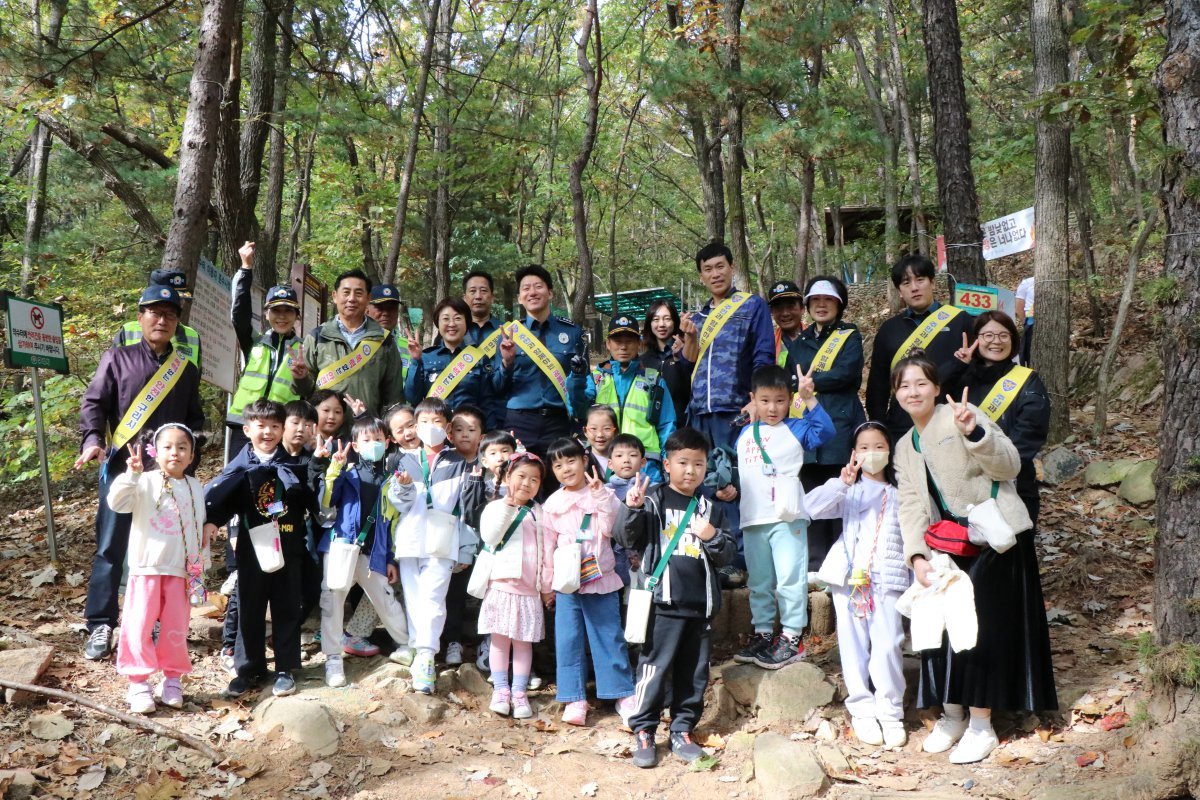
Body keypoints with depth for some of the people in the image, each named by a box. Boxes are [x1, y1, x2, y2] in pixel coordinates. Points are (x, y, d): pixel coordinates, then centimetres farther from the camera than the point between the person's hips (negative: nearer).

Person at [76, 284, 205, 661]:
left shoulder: (186, 368, 14)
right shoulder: (118, 358, 6)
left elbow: (195, 419, 18)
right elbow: (94, 402, -1)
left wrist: (188, 464, 5)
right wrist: (92, 440, -19)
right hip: (122, 467, -2)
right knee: (111, 548, 0)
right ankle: (100, 625, 6)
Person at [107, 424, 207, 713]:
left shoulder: (195, 488, 6)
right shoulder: (145, 482, -7)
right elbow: (117, 503, -22)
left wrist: (200, 564, 14)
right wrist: (131, 474, -34)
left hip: (181, 571, 3)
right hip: (146, 568, -3)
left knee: (175, 629, 8)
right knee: (139, 628, -3)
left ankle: (172, 679, 22)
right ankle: (139, 683, 8)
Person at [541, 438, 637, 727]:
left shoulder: (603, 495, 1)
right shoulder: (552, 504, 7)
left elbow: (608, 529, -13)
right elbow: (548, 546, 11)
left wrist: (600, 495, -17)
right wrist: (547, 584, 12)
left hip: (601, 579, -2)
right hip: (567, 582, 2)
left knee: (610, 637, 2)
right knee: (568, 641, 1)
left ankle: (624, 695, 10)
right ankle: (575, 700, 8)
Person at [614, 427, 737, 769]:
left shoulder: (710, 509, 12)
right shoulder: (654, 501, 1)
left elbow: (727, 555, 11)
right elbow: (626, 538, -6)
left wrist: (713, 537, -9)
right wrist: (631, 508, -23)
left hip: (700, 604, 5)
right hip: (663, 601, -4)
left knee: (694, 671, 10)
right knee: (655, 667, -3)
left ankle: (682, 731, 22)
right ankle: (643, 732, 8)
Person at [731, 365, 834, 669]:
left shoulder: (795, 428, -2)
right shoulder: (745, 433, 14)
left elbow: (824, 431, -20)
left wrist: (809, 399, -28)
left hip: (787, 518, -6)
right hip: (753, 519, 6)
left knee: (789, 579, -6)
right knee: (759, 583, 14)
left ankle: (791, 638, 1)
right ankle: (763, 634, 24)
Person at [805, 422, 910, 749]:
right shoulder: (848, 489, 9)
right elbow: (812, 506, -6)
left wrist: (916, 585, 9)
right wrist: (841, 483, -19)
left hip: (888, 579, 0)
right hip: (850, 576, 0)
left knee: (888, 646, -8)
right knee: (854, 645, 2)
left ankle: (890, 712, 5)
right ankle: (862, 710, 13)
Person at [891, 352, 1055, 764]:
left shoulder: (960, 415, -7)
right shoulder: (905, 447, 14)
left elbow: (1010, 466, -15)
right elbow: (911, 505, 4)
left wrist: (973, 432, -32)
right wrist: (917, 555, -10)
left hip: (996, 538, -7)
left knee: (980, 629, -6)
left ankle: (981, 727, 6)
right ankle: (952, 716, 22)